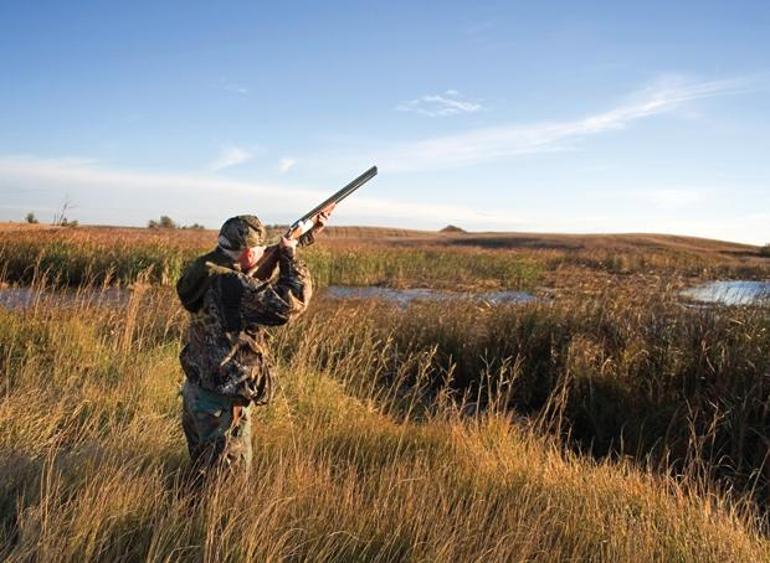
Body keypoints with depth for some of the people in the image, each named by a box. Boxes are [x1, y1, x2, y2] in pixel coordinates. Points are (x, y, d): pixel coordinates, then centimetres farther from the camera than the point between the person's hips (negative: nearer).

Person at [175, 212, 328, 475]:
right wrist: (291, 255, -12)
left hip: (195, 391, 9)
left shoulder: (209, 270, 2)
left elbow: (269, 261, 15)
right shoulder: (233, 286, -26)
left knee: (202, 469, 24)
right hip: (222, 404, -9)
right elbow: (293, 302, -27)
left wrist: (309, 233, 18)